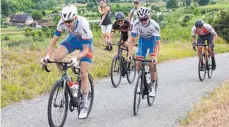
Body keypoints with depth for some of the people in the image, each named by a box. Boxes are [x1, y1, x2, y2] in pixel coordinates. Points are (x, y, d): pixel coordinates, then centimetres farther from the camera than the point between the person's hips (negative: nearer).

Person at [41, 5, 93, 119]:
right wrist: (47, 55, -33)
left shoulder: (83, 25, -38)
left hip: (85, 41, -4)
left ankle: (84, 106, 0)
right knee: (56, 57, -23)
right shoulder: (62, 22, -27)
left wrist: (76, 59, -51)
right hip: (73, 38, 4)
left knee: (83, 74, -10)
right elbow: (54, 40, -19)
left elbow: (85, 50, -33)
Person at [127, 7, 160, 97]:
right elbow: (132, 40, -23)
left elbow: (158, 43, -33)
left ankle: (153, 87, -6)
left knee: (152, 64, -19)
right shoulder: (136, 24, -27)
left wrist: (156, 57, -44)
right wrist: (130, 54, -33)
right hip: (142, 41, 3)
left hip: (152, 41, -3)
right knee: (138, 63, -8)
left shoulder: (154, 25, -34)